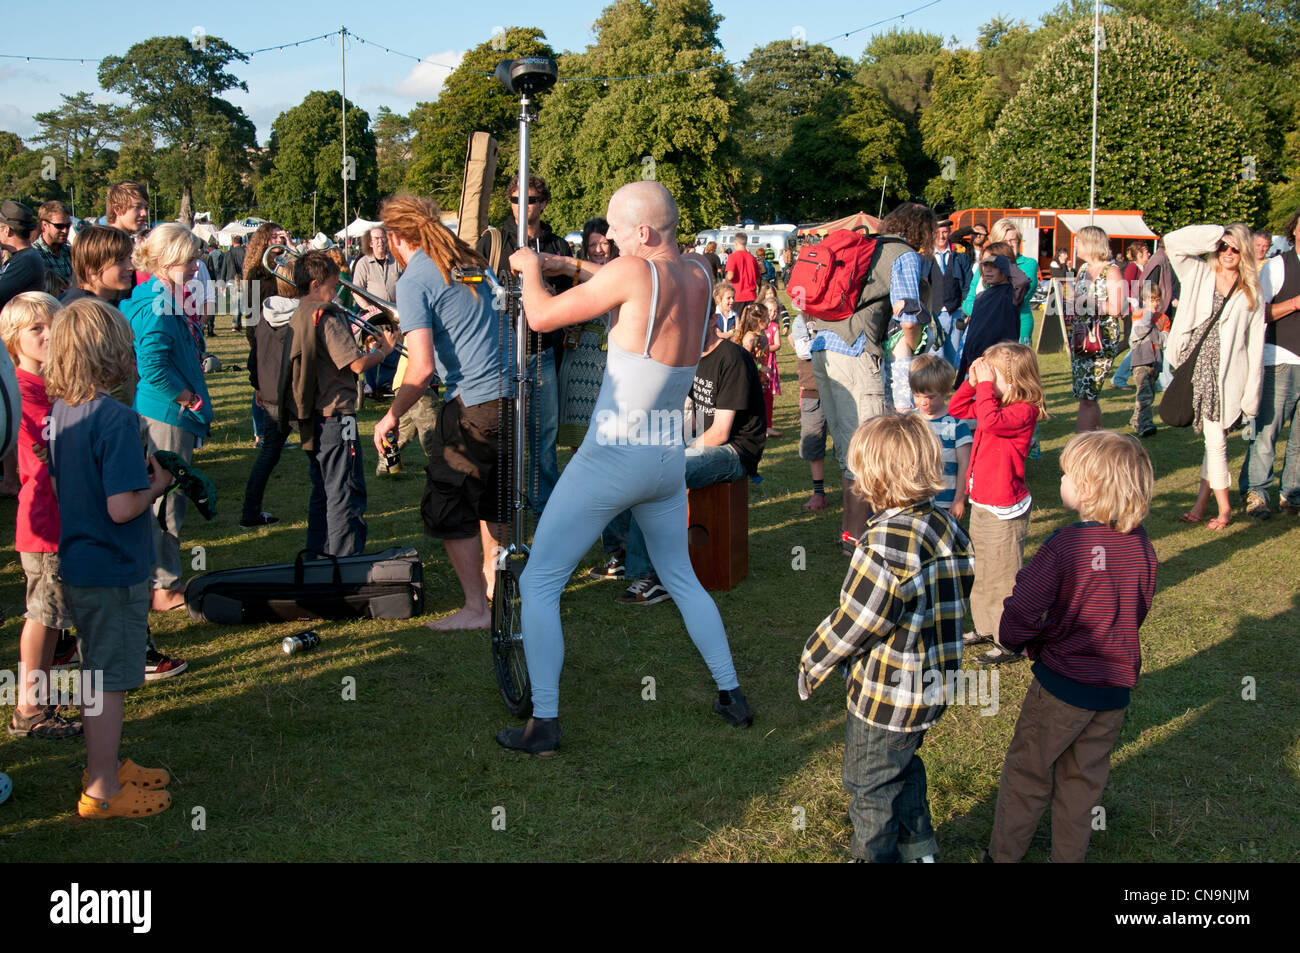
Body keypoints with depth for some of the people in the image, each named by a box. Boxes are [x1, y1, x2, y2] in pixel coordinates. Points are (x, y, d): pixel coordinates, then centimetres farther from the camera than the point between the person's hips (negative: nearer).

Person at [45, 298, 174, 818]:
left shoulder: (59, 410, 3)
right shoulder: (116, 418, -23)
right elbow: (121, 508, -26)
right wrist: (157, 485, -8)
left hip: (76, 565, 8)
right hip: (113, 570, -8)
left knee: (99, 673, 21)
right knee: (107, 681, 3)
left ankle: (105, 767, 35)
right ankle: (101, 791, 14)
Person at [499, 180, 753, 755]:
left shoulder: (635, 272, -19)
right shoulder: (700, 276, 0)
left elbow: (543, 317, -14)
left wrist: (529, 270, 7)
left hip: (611, 459, -7)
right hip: (668, 459, 7)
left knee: (539, 583, 4)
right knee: (681, 578, 26)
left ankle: (543, 725, 4)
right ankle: (732, 697, 30)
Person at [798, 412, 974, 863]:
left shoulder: (887, 545, -30)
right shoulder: (947, 527, -4)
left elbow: (854, 623, -22)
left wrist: (811, 663, -6)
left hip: (886, 696, -8)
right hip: (933, 688, 8)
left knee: (869, 783, 15)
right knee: (903, 765, 30)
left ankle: (875, 855, 33)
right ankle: (918, 847, 46)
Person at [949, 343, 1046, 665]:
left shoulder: (1024, 411, -20)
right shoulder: (993, 402, 6)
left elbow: (990, 421, -36)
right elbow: (956, 409, 15)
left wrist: (985, 385, -26)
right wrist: (972, 382, 1)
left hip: (1004, 510, -9)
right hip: (980, 503, 9)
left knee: (1003, 575, -2)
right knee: (981, 569, 20)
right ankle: (985, 626, 34)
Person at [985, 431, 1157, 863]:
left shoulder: (1066, 544, -24)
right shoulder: (1141, 546, -6)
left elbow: (1021, 612, -24)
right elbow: (1137, 611, 8)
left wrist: (1019, 639, -3)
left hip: (1061, 683, -5)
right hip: (1115, 686, 5)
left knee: (1027, 771, 13)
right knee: (1083, 780, 19)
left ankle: (1004, 855, 24)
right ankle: (1069, 856, 31)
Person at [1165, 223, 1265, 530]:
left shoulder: (1251, 293, 4)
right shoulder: (1200, 274, 9)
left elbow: (1255, 344, 3)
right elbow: (1172, 241, -1)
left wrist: (1252, 391, -2)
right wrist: (1215, 235, -2)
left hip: (1227, 372, -1)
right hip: (1198, 366, 2)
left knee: (1215, 437, -4)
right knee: (1213, 436, 4)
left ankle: (1203, 500, 7)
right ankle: (1222, 505, 13)